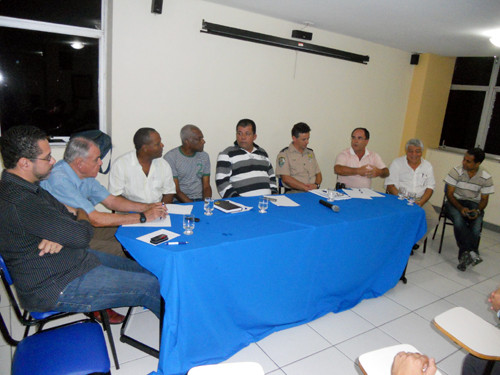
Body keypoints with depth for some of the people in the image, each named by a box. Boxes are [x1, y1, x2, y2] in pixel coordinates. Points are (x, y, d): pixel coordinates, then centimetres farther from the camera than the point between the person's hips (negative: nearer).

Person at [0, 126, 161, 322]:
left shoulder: (29, 188, 6)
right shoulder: (20, 203, -29)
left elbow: (67, 211, 9)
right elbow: (81, 235, -25)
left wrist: (61, 235, -15)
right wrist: (81, 216, 0)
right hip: (56, 287, -10)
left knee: (144, 271, 13)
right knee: (152, 287, -9)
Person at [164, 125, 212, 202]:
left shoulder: (204, 156, 9)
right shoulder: (170, 157, -6)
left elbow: (206, 186, 7)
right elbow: (175, 191, -10)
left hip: (200, 199, 4)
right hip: (179, 201, -4)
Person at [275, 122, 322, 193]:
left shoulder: (310, 153, 21)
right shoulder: (284, 154, 0)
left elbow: (318, 174, 21)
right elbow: (286, 178, -10)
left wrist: (316, 185, -2)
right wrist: (305, 187, -16)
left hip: (314, 191, 6)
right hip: (294, 192, -5)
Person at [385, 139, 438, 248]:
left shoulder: (427, 166, 12)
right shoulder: (397, 163, 2)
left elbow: (430, 187, 8)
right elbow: (390, 185, -6)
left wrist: (421, 202, -12)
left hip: (420, 199, 4)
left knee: (433, 219, -19)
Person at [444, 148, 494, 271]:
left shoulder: (486, 178, -3)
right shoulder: (456, 171, -9)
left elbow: (484, 199, 3)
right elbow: (449, 194, -8)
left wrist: (478, 210, -19)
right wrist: (460, 208, -23)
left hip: (473, 204, 2)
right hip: (455, 202, -1)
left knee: (477, 223, -29)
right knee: (458, 219, -34)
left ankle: (465, 256, -23)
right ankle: (472, 253, -36)